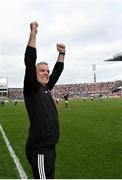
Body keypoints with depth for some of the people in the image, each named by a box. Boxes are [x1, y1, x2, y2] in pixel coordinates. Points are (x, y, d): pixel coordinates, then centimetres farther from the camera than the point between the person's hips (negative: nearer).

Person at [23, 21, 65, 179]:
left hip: (50, 146, 8)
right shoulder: (31, 89, -11)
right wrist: (33, 33, -20)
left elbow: (57, 71, 19)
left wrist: (61, 53, 12)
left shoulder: (46, 88, 10)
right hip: (39, 149, -8)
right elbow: (29, 63, -21)